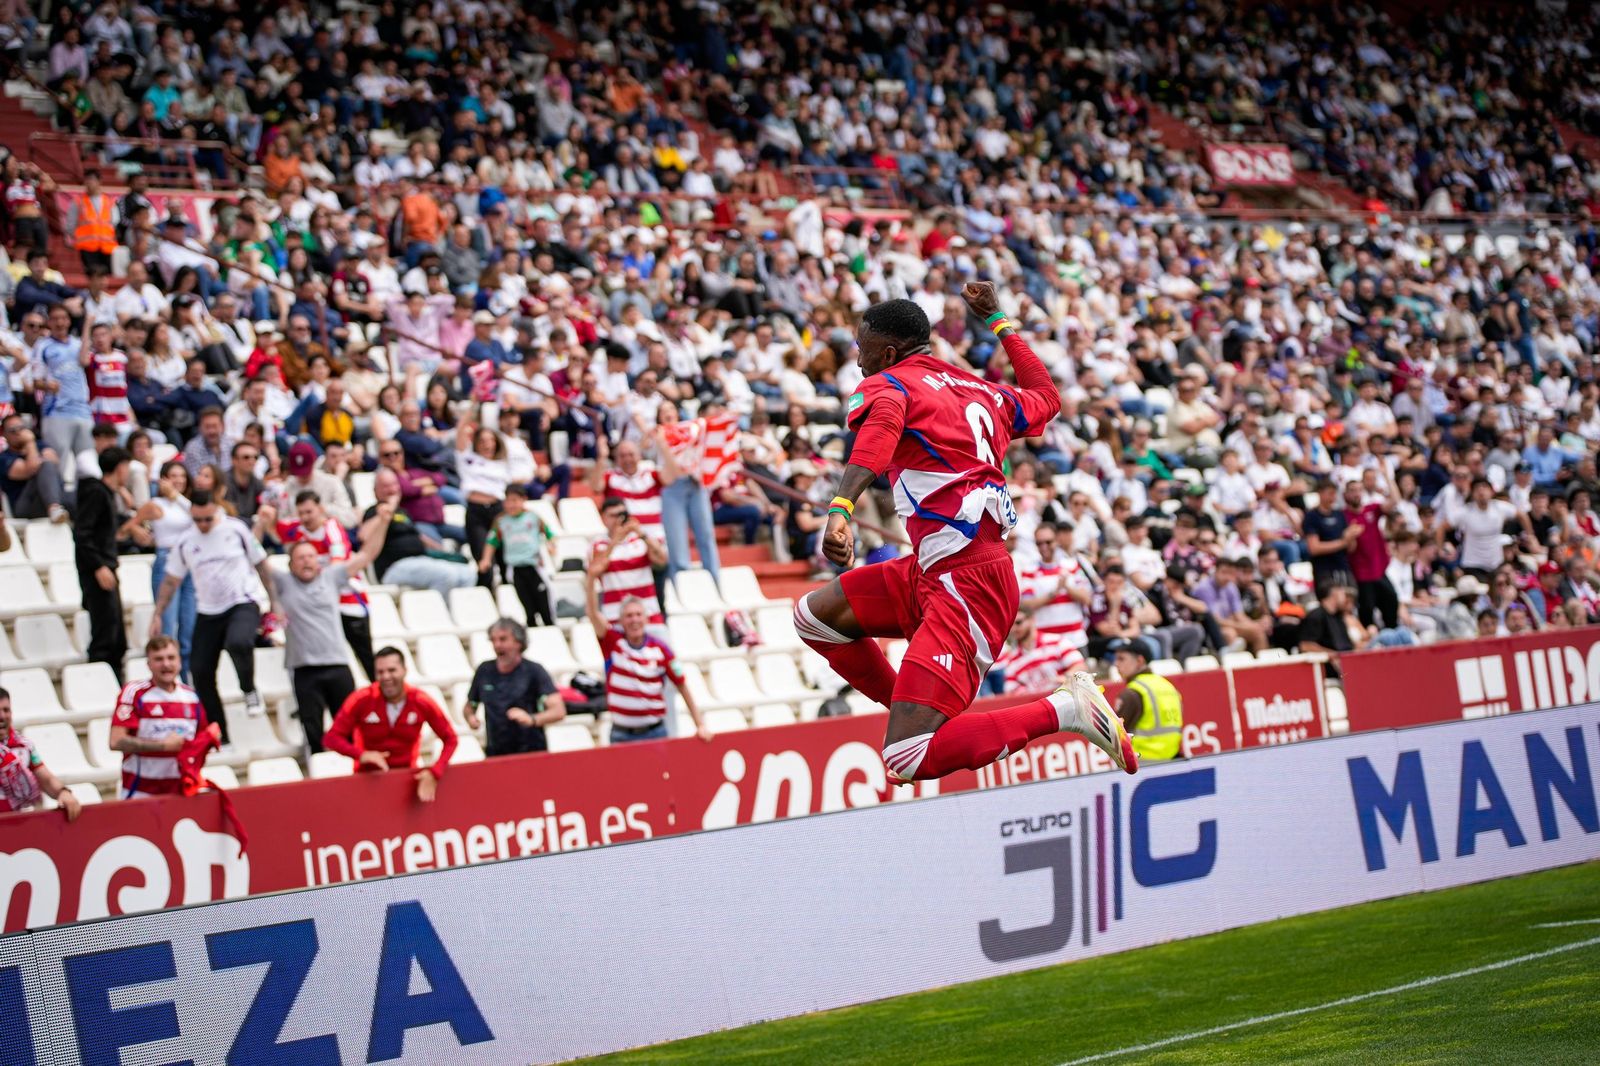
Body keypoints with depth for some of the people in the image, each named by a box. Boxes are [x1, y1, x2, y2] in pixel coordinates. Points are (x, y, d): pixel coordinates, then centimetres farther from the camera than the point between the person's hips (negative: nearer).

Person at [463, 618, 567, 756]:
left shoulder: (534, 671, -7)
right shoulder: (484, 671, 6)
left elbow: (559, 711, -17)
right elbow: (469, 706, 21)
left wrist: (531, 719, -35)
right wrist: (470, 717, -4)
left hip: (531, 753, -3)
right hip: (495, 754, 3)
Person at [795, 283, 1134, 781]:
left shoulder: (887, 386, -2)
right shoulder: (981, 391, 19)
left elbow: (876, 440, -26)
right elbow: (1045, 397, 41)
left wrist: (840, 510, -42)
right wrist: (998, 320, 50)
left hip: (963, 583, -9)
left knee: (908, 761, -17)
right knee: (814, 615, 17)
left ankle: (1063, 710, -14)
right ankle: (918, 715, 19)